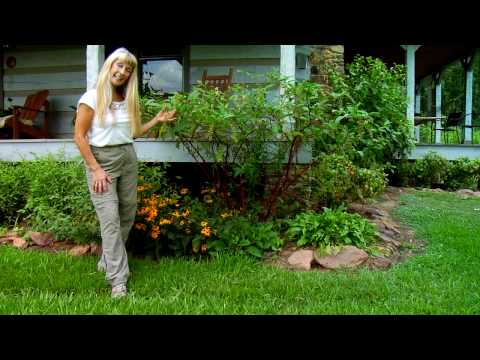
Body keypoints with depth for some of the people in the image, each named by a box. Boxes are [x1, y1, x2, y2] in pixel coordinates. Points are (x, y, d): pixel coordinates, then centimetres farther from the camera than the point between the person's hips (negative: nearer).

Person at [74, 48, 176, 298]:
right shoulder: (92, 97, -7)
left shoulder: (128, 100, 11)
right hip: (101, 159, -6)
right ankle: (118, 280, -8)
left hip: (128, 158, 6)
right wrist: (96, 169, -15)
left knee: (127, 215, 9)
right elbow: (80, 137, -9)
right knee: (110, 219, -10)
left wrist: (156, 120, 7)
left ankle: (107, 261, 29)